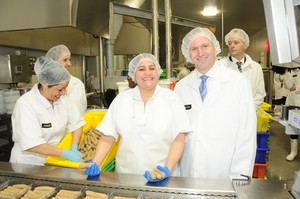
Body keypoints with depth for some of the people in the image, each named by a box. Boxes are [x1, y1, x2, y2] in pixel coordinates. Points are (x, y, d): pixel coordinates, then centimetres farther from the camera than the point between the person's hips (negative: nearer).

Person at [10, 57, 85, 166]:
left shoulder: (62, 99, -2)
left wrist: (74, 148, -7)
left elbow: (76, 122, 4)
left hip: (54, 160, 5)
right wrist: (66, 154, -22)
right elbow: (32, 144, -24)